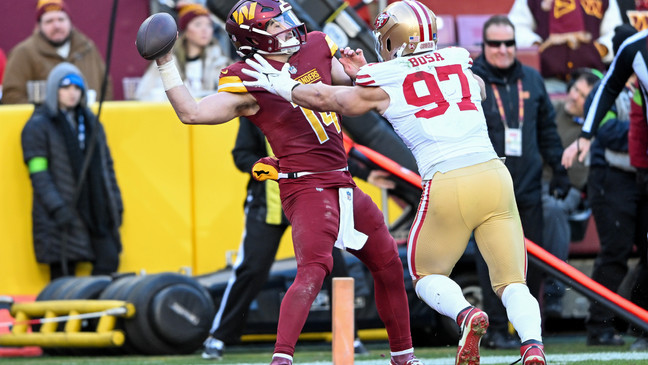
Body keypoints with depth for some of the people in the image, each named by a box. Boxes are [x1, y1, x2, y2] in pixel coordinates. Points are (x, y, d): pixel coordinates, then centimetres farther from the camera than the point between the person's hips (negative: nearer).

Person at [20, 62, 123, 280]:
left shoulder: (91, 123, 17)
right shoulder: (38, 126, -2)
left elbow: (106, 165, 19)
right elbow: (38, 174, -9)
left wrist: (116, 203, 12)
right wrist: (56, 208, -18)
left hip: (96, 211, 5)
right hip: (61, 217, -5)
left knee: (109, 262, -6)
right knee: (63, 274, -5)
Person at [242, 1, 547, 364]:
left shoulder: (383, 85, 7)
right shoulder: (461, 67, 18)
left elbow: (324, 98, 20)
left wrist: (281, 84, 38)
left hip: (447, 183, -3)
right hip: (494, 174, 3)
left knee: (428, 275, 18)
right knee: (512, 281, 8)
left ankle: (465, 313, -13)